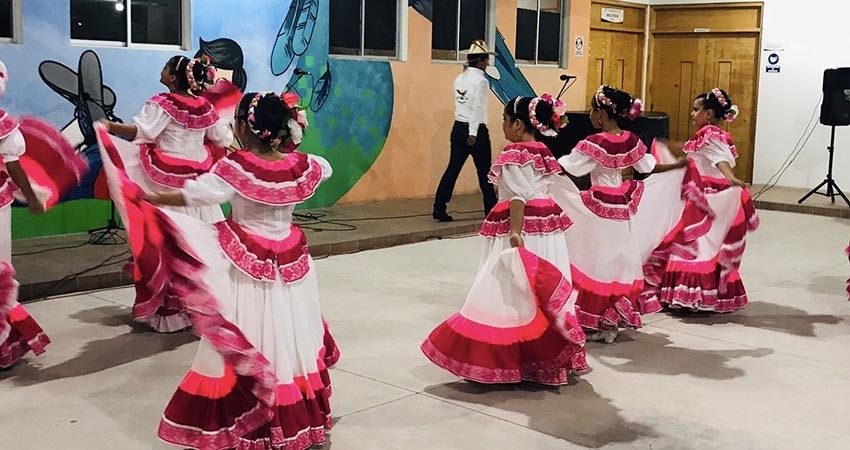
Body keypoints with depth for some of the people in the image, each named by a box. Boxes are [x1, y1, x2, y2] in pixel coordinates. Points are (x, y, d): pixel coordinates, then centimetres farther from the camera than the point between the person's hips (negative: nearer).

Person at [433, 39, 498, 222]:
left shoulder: (459, 78, 12)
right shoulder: (481, 80, -12)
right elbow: (478, 108, -19)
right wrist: (473, 134, -22)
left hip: (458, 128, 7)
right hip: (475, 130, -7)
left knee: (453, 168, 4)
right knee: (484, 171, 7)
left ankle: (439, 208, -3)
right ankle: (490, 210, 17)